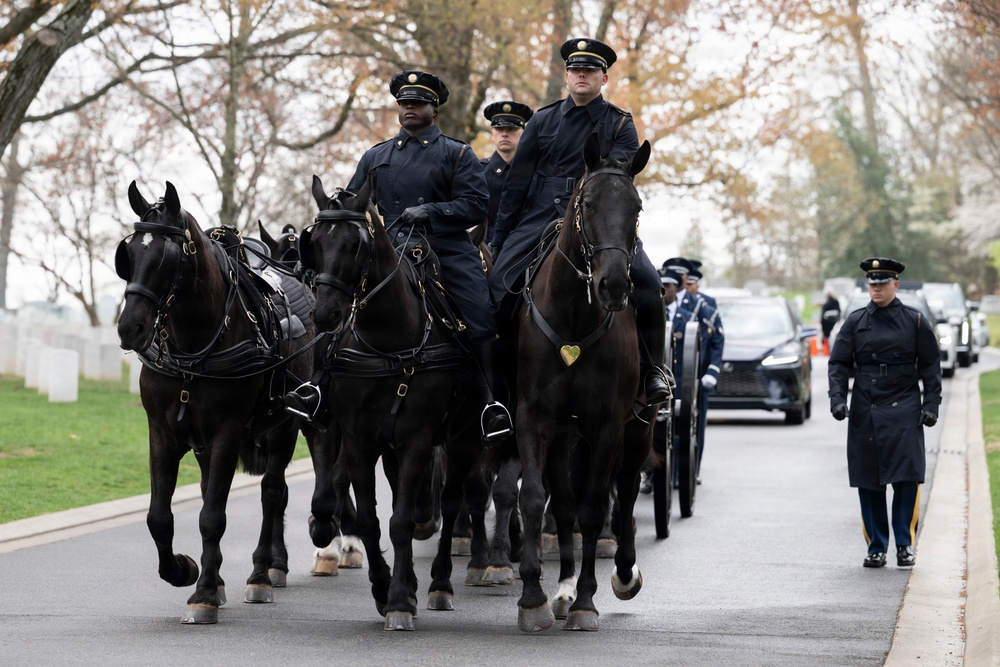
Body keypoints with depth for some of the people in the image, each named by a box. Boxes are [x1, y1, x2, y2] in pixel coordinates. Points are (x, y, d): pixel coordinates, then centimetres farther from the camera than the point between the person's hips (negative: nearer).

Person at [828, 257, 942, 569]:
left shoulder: (915, 321, 5)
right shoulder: (855, 322, 8)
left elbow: (930, 367, 6)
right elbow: (839, 363, 7)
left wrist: (931, 405, -3)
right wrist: (837, 399, -7)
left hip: (903, 411, -2)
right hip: (864, 412, 2)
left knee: (907, 478, -9)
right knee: (868, 482, 1)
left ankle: (904, 544, 2)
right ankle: (876, 548, 10)